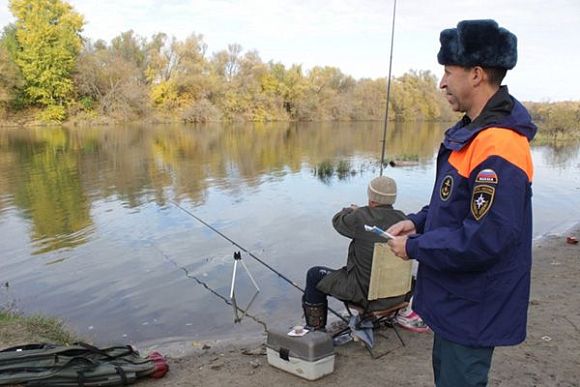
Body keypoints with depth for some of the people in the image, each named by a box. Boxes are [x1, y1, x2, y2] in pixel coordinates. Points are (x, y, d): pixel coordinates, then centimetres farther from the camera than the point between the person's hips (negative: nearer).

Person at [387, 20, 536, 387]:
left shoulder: (497, 146, -28)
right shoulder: (474, 130, 6)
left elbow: (485, 239, -30)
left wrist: (414, 247, -18)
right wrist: (418, 221, 3)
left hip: (474, 308, -10)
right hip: (455, 297, 10)